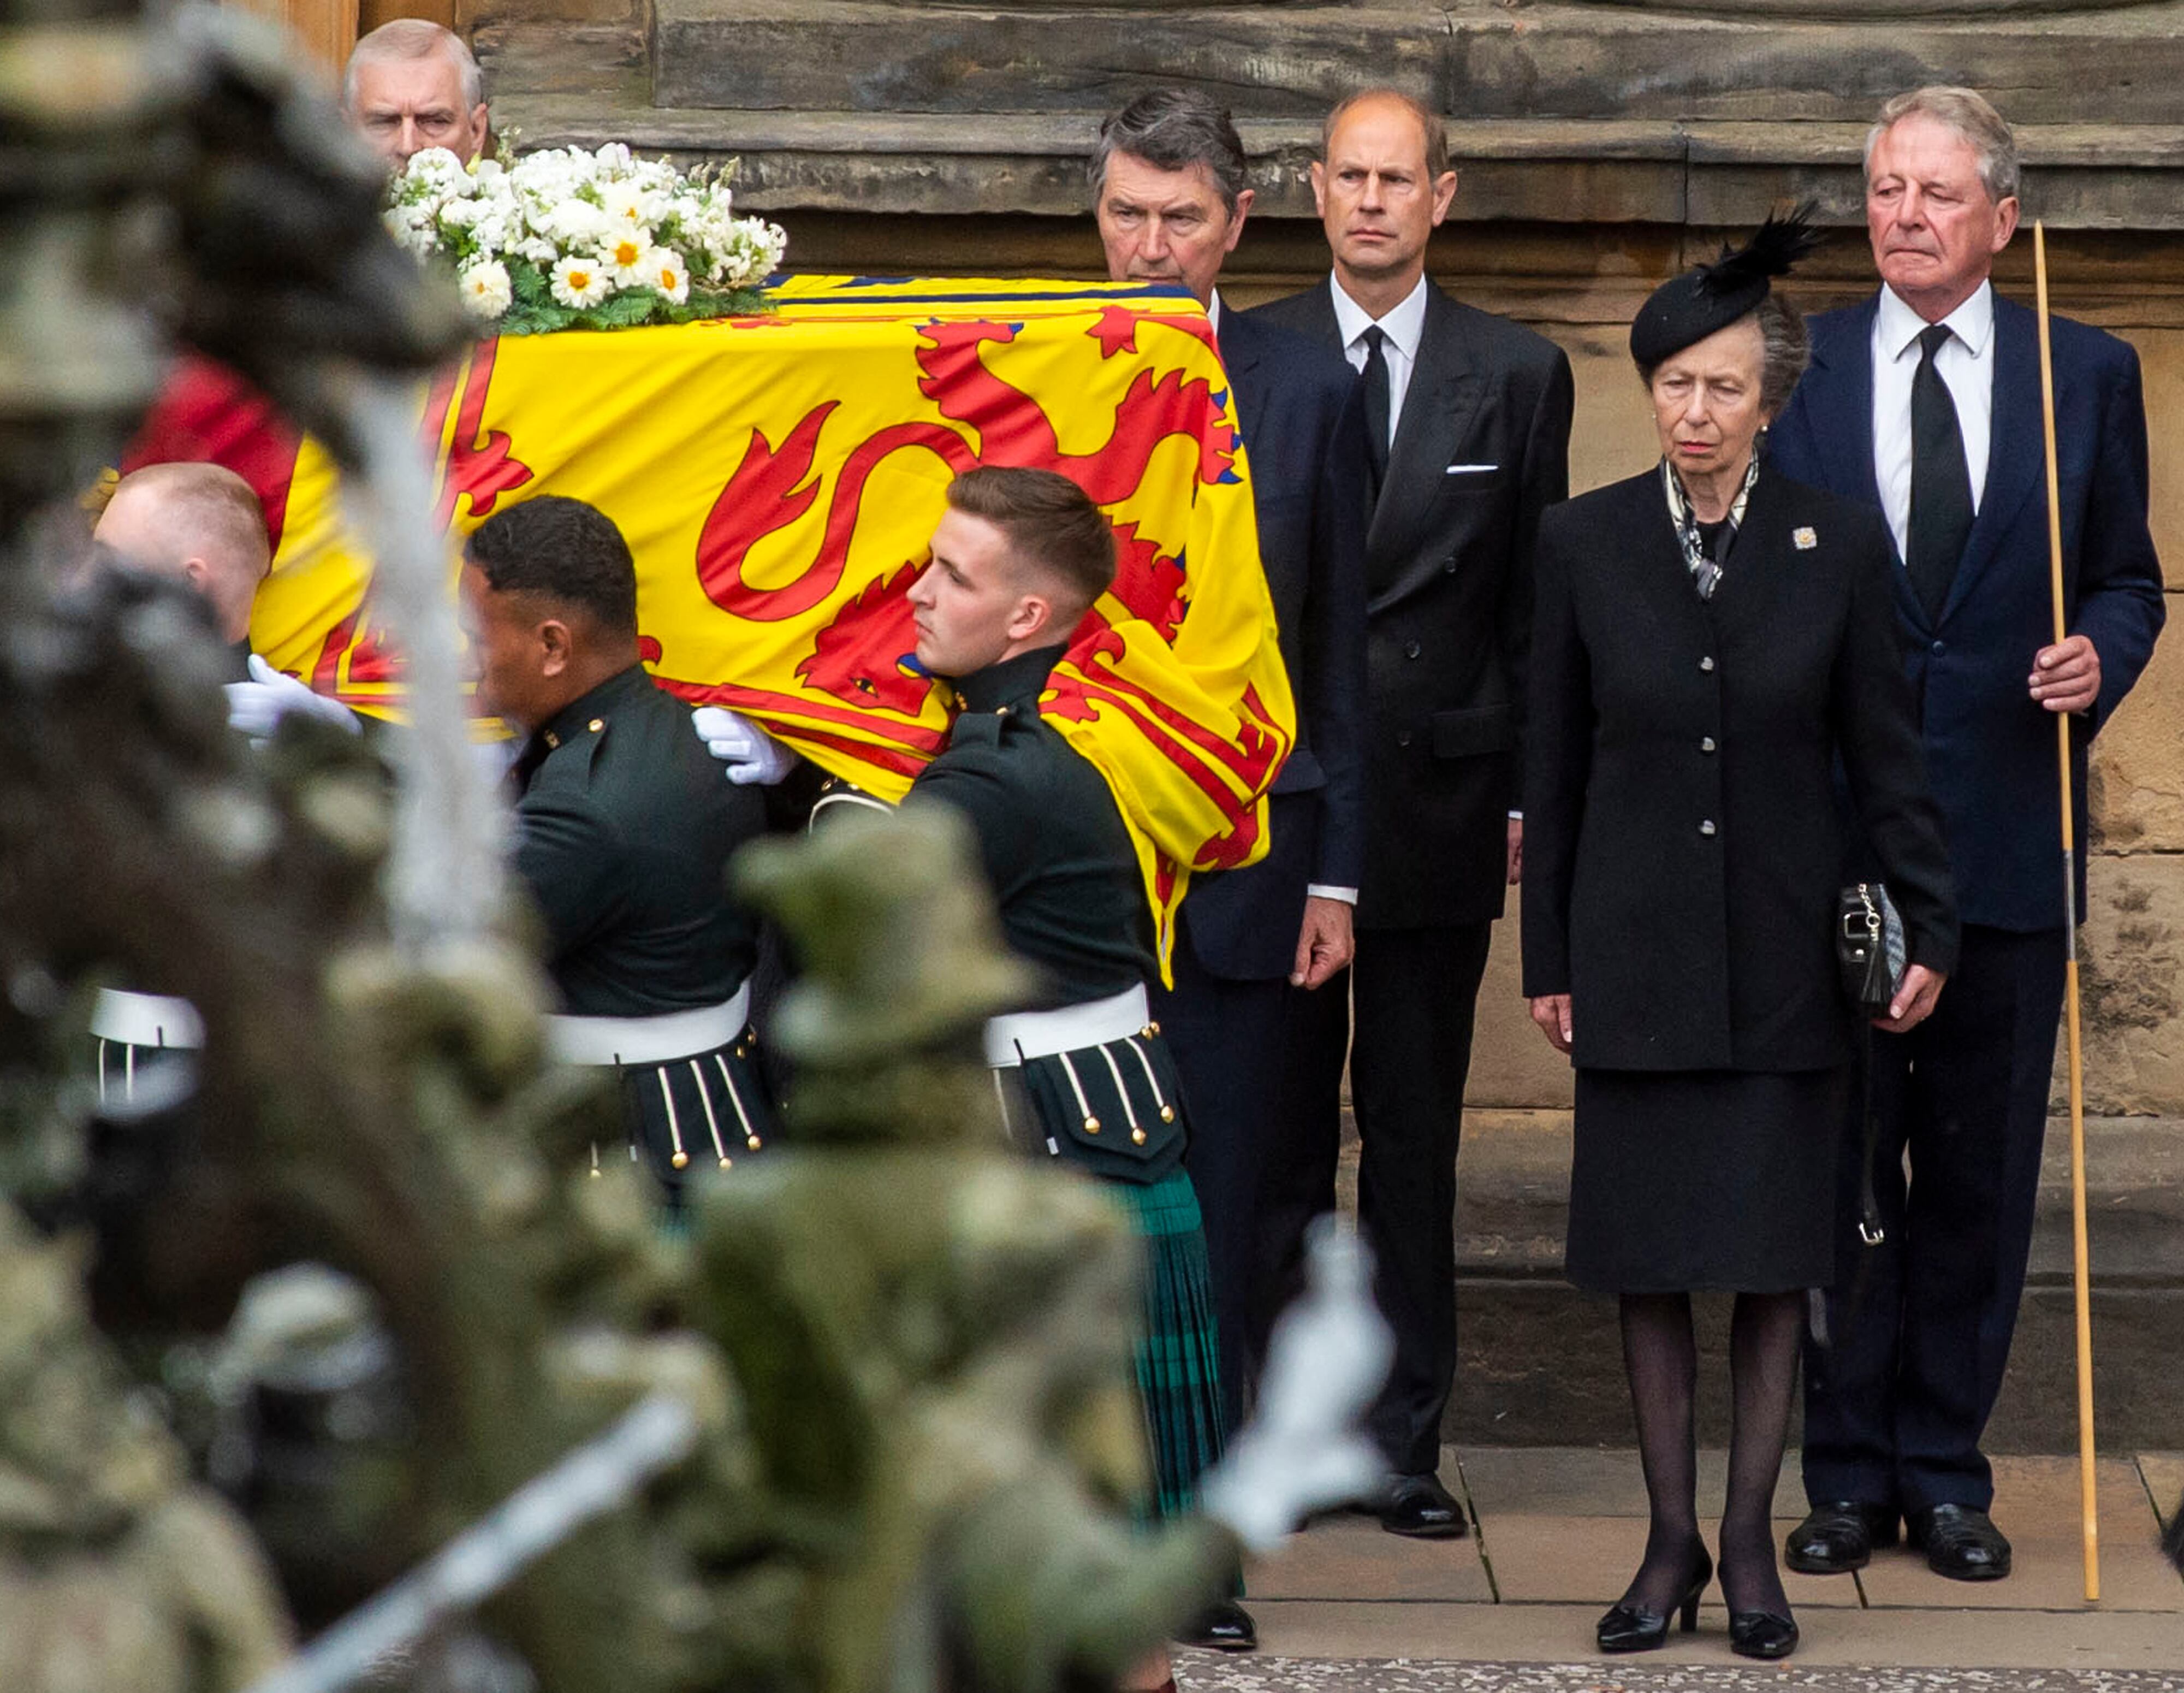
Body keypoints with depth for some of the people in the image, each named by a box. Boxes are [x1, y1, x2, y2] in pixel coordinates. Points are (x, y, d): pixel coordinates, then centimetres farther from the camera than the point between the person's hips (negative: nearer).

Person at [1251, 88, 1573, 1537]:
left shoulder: (1518, 374, 6)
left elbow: (1538, 602, 8)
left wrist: (1530, 794, 2)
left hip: (1438, 803, 1)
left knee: (1418, 1135, 6)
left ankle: (1406, 1438, 12)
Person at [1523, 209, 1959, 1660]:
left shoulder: (1839, 545, -2)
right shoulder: (1585, 543, 1)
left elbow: (1887, 753, 3)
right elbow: (1557, 763, 5)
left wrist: (1931, 926, -3)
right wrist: (1548, 957, 5)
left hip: (1784, 952, -1)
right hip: (1639, 952, 1)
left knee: (1775, 1251, 2)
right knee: (1650, 1253, 3)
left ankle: (1752, 1542, 11)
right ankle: (1673, 1540, 12)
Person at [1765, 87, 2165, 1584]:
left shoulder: (2088, 375, 6)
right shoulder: (1796, 369, 5)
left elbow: (2127, 578, 12)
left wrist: (2101, 656, -10)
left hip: (2007, 828, 0)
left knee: (1982, 1168, 5)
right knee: (1837, 1161, 3)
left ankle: (1946, 1470, 16)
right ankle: (1848, 1470, 13)